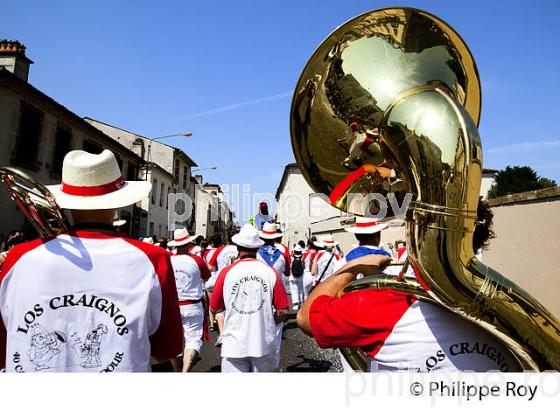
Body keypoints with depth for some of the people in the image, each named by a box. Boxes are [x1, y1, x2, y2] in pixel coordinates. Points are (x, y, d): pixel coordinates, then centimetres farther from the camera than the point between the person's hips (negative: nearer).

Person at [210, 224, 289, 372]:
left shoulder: (227, 272, -7)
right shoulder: (271, 273, -5)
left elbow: (214, 308, 4)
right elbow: (283, 311, -3)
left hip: (234, 344, -1)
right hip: (264, 343, 1)